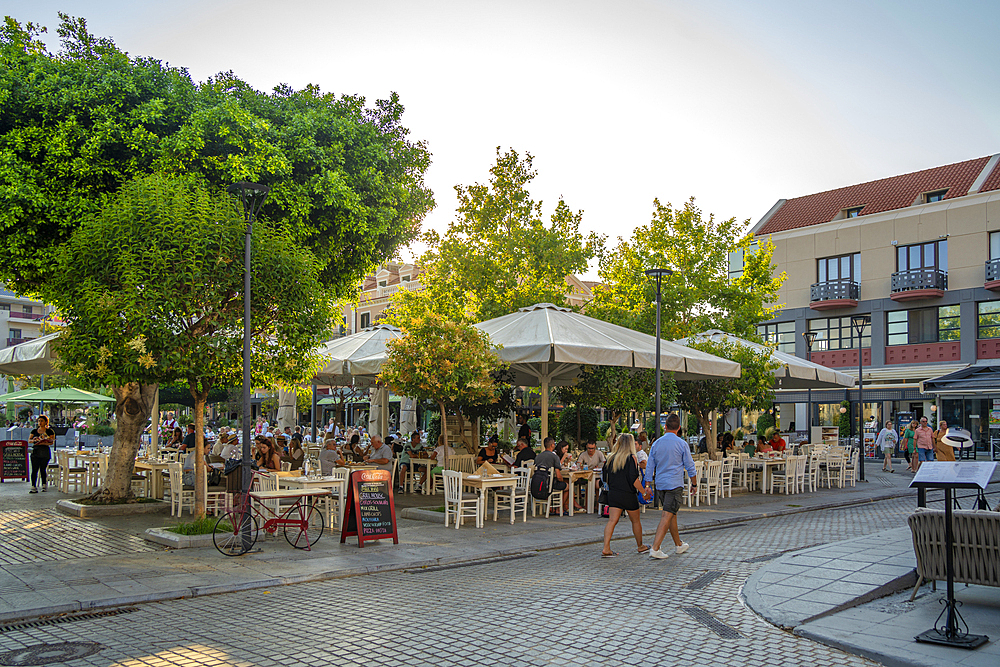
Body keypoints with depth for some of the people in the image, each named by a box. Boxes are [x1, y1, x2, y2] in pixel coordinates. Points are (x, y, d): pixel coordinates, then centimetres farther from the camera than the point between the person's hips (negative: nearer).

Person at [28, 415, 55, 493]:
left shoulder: (49, 431, 3)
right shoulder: (34, 431, 15)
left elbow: (51, 442, -6)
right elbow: (29, 440, 11)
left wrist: (43, 443, -23)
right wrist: (33, 440, -12)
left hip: (45, 452, -3)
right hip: (35, 451, 3)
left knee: (43, 469, 0)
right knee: (34, 470, -6)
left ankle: (44, 485, 15)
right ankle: (33, 487, -7)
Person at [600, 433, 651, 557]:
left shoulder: (611, 458, 7)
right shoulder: (631, 457, -9)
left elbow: (606, 478, 12)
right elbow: (634, 479, -15)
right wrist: (644, 492, -7)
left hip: (613, 495, 4)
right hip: (628, 495, -4)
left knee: (612, 521, -1)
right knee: (635, 521, 14)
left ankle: (606, 549, -11)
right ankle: (640, 546, 29)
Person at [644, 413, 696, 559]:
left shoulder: (656, 444, 5)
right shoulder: (682, 444, -7)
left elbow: (650, 466, 7)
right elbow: (690, 466, -1)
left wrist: (647, 485, 13)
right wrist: (694, 484, 10)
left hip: (660, 484, 5)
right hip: (675, 484, -5)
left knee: (672, 514, 19)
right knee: (667, 516, -8)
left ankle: (678, 545, 32)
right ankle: (655, 549, -15)